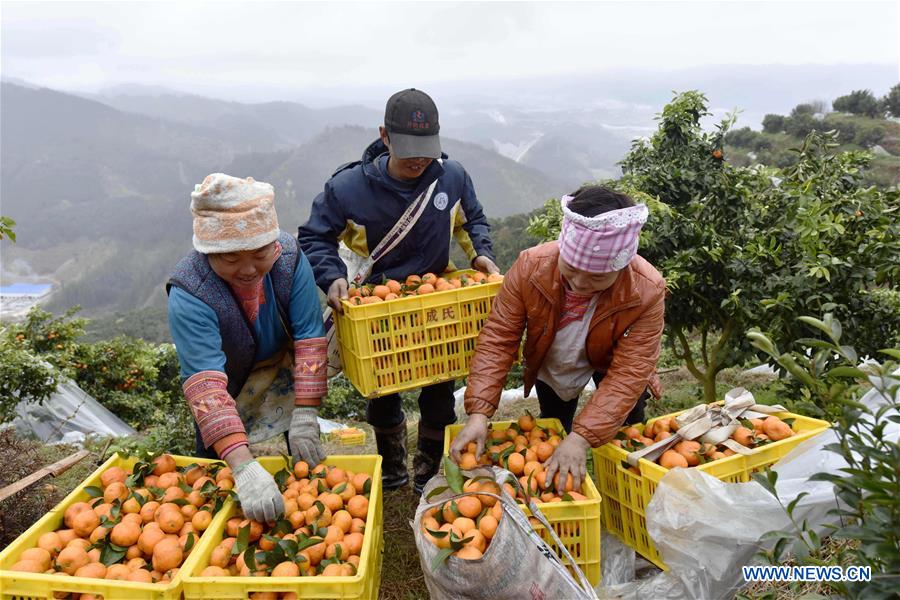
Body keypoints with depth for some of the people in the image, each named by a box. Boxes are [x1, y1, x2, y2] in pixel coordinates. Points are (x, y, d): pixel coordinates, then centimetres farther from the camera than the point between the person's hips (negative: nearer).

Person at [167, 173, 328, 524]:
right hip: (228, 384, -2)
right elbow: (205, 383, -45)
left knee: (306, 455, 10)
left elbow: (309, 335, -28)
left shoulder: (289, 257, -30)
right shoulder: (188, 293, -37)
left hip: (284, 374, 2)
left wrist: (305, 415, -33)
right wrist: (243, 467, -54)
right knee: (214, 457, 9)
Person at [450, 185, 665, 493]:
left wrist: (581, 439, -47)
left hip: (611, 364, -1)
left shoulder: (646, 291, -38)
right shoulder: (530, 267, -35)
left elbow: (629, 373, -37)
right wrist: (478, 414, -41)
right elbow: (497, 339, -31)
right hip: (551, 367, 1)